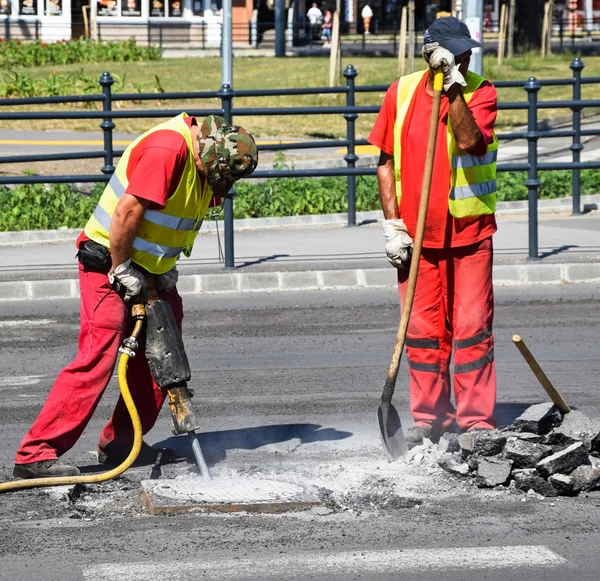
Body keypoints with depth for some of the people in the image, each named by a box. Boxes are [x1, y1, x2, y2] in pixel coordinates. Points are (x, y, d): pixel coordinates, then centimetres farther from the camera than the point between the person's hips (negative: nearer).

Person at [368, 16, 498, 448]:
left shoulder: (480, 92, -5)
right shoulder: (402, 93, 1)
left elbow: (468, 141, -23)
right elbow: (386, 160, 6)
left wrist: (453, 87, -23)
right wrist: (392, 222, -1)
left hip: (471, 230, -2)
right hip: (417, 232, 2)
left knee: (472, 327, -4)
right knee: (423, 329, 7)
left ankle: (477, 420, 2)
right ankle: (430, 417, 17)